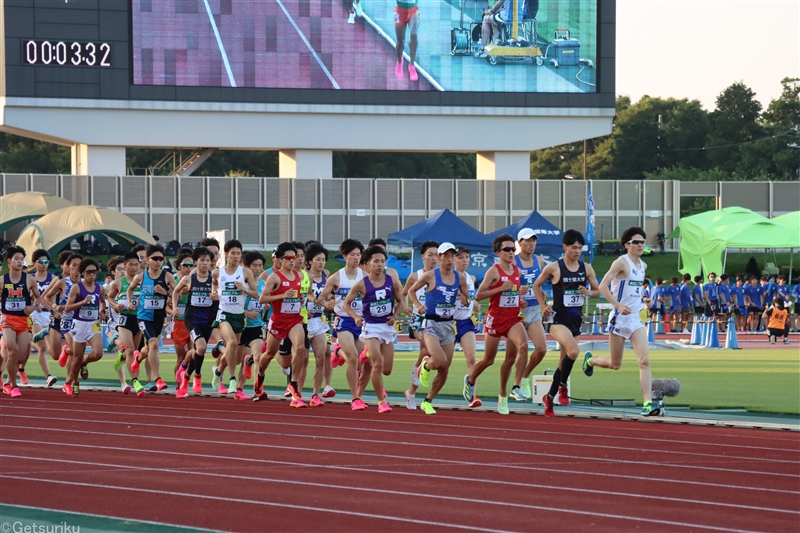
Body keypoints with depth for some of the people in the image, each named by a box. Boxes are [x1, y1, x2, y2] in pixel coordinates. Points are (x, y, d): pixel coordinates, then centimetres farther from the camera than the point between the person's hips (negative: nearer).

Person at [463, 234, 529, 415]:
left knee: (523, 345, -23)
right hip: (496, 318, -4)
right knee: (489, 359, 7)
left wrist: (520, 300, 6)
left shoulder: (518, 271, 7)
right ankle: (470, 380, 42)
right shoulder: (494, 271, -10)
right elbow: (479, 295, -16)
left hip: (513, 319, 4)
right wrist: (500, 288, -23)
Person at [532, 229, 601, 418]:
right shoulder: (553, 268, -8)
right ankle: (562, 386, -6)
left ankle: (549, 398, 26)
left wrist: (589, 292, -9)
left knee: (565, 361, 10)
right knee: (573, 351, -29)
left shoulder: (586, 268, 3)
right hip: (559, 319, -5)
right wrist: (543, 306, -3)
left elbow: (597, 291, 13)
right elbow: (537, 285, 6)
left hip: (576, 319, 5)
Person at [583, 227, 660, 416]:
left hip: (637, 318, 5)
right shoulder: (621, 262, -12)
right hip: (620, 318, -5)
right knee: (615, 364, 8)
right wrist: (618, 305, -27)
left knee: (644, 360, -12)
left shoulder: (643, 266, 10)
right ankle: (590, 360, 41)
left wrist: (643, 303, 13)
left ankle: (648, 403, -18)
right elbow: (603, 286, -18)